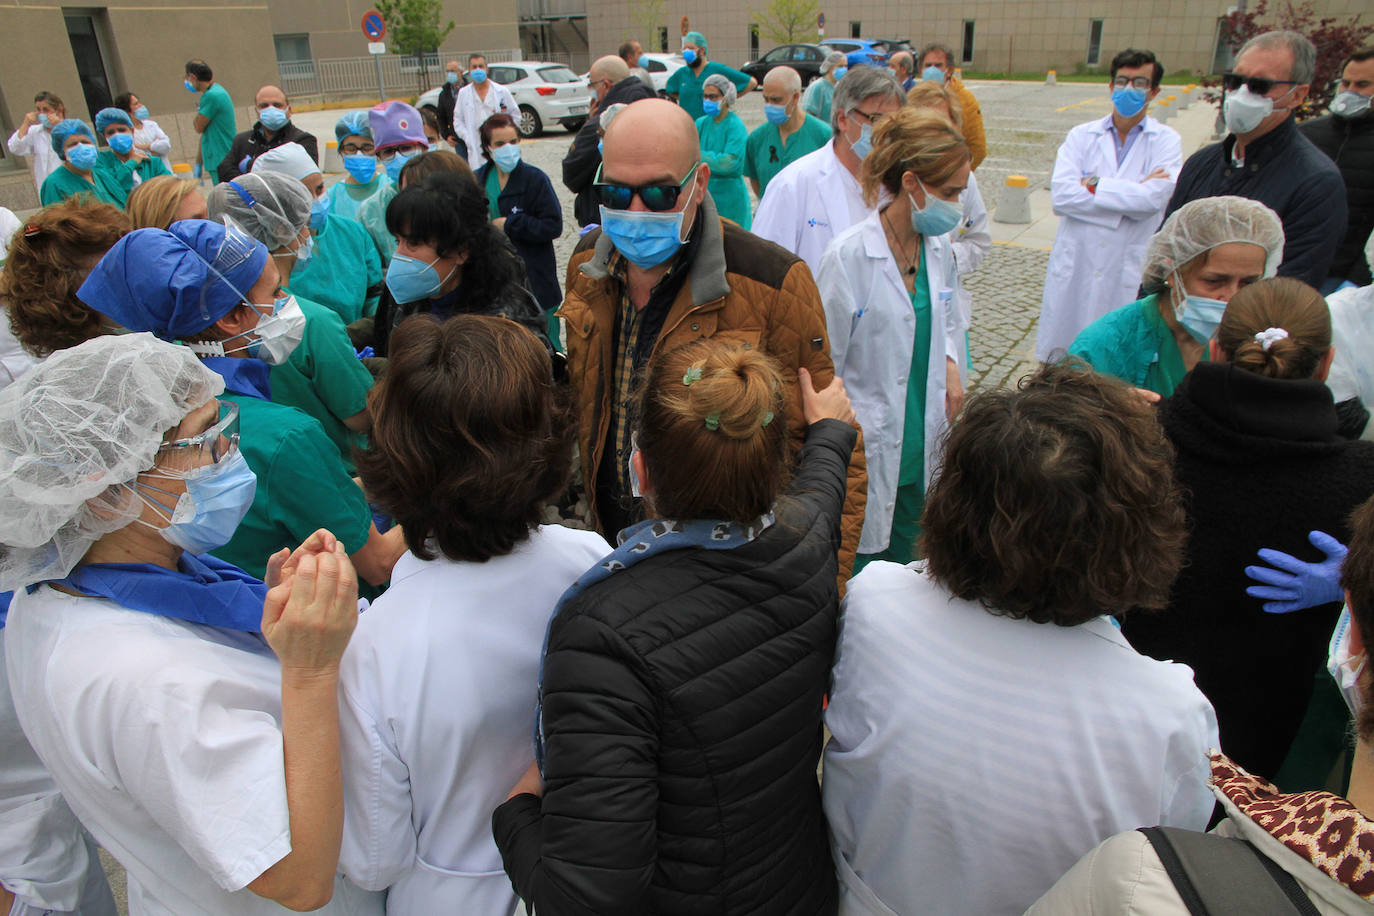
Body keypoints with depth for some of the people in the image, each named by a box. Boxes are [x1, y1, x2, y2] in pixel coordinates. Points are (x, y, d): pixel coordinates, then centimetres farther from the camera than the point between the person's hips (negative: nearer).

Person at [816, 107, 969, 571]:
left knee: (905, 561, 20)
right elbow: (822, 362, -12)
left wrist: (951, 363, 2)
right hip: (867, 452, -6)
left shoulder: (939, 248, 5)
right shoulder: (849, 254, -17)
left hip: (922, 446, 7)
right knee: (858, 577, 5)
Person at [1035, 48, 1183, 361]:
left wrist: (1093, 185, -9)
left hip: (1131, 273, -1)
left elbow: (1155, 197, -14)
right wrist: (1133, 192, -9)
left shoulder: (1166, 141, 5)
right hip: (1075, 268, 2)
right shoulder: (1081, 136, 8)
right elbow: (1061, 195, -9)